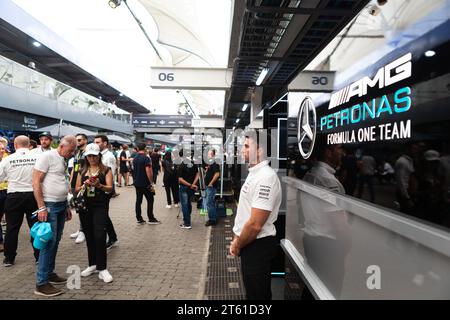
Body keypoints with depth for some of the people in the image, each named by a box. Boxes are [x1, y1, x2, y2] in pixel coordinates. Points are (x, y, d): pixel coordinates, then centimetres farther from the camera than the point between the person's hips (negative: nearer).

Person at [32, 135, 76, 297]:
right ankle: (41, 283, 5)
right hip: (49, 206, -8)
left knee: (55, 241, 14)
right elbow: (36, 182, -15)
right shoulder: (47, 156, -11)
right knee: (49, 242, -5)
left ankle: (49, 273, 28)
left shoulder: (63, 161, 14)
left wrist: (67, 206, 19)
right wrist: (41, 207, -18)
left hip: (61, 205, 8)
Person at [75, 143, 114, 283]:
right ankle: (92, 264, 26)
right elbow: (76, 189, 9)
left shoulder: (106, 170, 1)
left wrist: (99, 185, -28)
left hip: (100, 207, -4)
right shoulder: (82, 171, 12)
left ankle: (102, 268, -2)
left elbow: (110, 188, -9)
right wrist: (85, 185, -11)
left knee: (99, 236, -10)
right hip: (85, 206, 4)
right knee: (89, 236, 11)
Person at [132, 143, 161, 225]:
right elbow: (148, 171, -18)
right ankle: (151, 219, 6)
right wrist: (151, 182, -14)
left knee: (138, 201, 9)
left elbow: (134, 170, 16)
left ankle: (139, 219, 13)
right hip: (145, 184, -7)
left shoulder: (135, 159, 8)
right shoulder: (146, 158, -14)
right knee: (150, 200, 3)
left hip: (137, 183, 7)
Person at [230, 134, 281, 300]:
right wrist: (237, 239, 10)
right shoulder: (254, 173, 8)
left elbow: (255, 225, -27)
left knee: (257, 294, 10)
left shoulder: (265, 177, -26)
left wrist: (237, 246, -12)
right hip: (250, 243, 9)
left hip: (258, 246, -9)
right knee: (253, 290, 25)